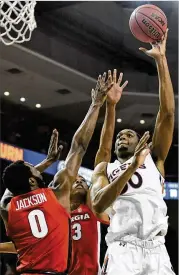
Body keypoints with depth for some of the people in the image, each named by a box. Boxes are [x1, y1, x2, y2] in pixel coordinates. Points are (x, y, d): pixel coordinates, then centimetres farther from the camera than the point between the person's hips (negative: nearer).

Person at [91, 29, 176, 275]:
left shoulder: (153, 159, 20)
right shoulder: (104, 169, 21)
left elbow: (167, 112, 10)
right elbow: (98, 204, -2)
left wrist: (161, 60, 5)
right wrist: (132, 167, -11)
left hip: (156, 250, 1)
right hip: (123, 250, -1)